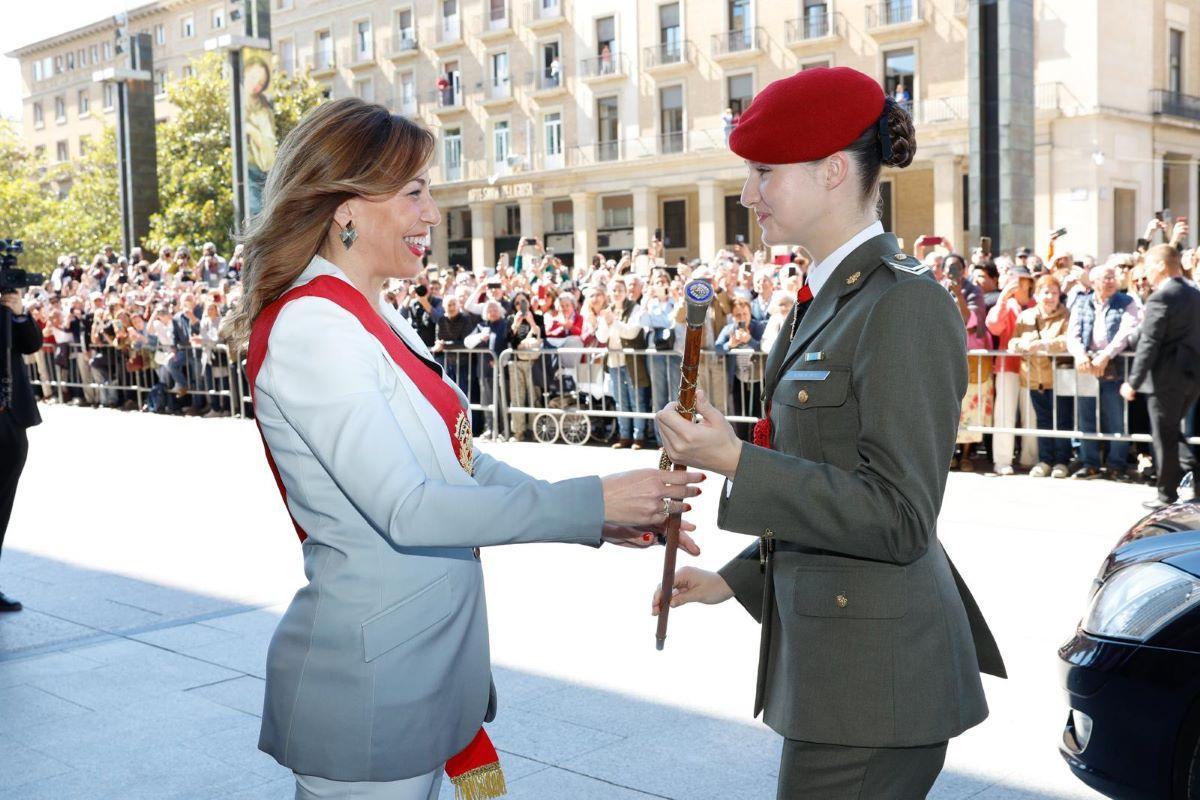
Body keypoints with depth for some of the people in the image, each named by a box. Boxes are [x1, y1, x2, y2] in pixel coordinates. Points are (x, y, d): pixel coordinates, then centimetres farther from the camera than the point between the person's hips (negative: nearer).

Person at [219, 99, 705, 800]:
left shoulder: (373, 317, 10)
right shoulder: (309, 328, -18)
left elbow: (457, 459, 11)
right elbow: (405, 509, -24)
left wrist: (602, 519, 1)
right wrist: (590, 503, -23)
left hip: (427, 659, 9)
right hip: (369, 681, -8)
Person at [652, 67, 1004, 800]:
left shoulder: (904, 304, -17)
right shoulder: (832, 299, 12)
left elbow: (899, 515, -20)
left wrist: (736, 462, -23)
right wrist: (736, 578, 15)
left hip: (874, 676, -9)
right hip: (832, 656, 9)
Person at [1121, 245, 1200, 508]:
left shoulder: (1160, 298, -16)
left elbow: (1149, 345, -18)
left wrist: (1133, 383, -13)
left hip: (1168, 377, -8)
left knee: (1164, 436, 3)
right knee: (1170, 430, 21)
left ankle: (1167, 494, 10)